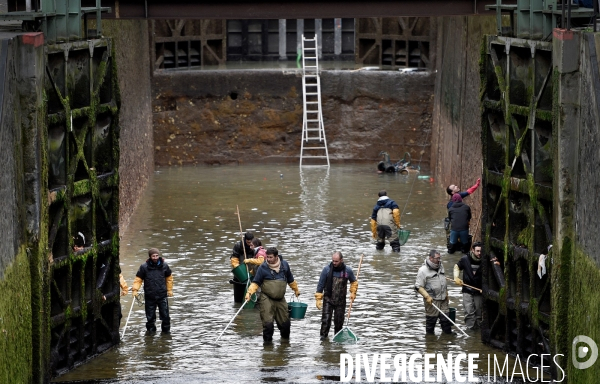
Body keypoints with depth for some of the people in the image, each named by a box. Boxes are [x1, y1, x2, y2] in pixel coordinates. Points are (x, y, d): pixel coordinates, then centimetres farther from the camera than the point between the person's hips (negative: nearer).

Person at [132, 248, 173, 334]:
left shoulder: (164, 266, -2)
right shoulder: (144, 267, -7)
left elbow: (169, 278, 13)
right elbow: (138, 279, -1)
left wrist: (169, 290, 15)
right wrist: (135, 290, -12)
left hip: (162, 295, 1)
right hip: (149, 297, -1)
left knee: (165, 315, 4)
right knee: (150, 316, 6)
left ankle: (166, 329, 22)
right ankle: (151, 329, 25)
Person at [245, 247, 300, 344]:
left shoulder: (284, 264, 4)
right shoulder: (263, 267, -7)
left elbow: (290, 280, 20)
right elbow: (256, 283, -3)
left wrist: (296, 290, 31)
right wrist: (249, 292, -18)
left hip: (280, 299, 3)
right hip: (267, 299, -3)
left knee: (284, 321, 9)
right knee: (267, 321, -10)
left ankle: (285, 338, 31)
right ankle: (267, 340, 5)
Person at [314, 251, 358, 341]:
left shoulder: (348, 271, -4)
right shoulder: (327, 270, -9)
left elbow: (354, 282, 16)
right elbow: (320, 285, -3)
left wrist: (353, 293, 4)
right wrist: (318, 299, -6)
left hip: (341, 301, 1)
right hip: (328, 299, -1)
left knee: (339, 321, 5)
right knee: (326, 320, -12)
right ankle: (323, 337, -6)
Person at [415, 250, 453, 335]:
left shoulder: (440, 266, 10)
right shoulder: (423, 270, -14)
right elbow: (418, 286, -14)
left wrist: (446, 294, 24)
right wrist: (427, 296, -21)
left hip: (443, 299, 6)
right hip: (432, 299, -6)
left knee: (445, 317, 6)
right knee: (431, 319, 2)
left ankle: (447, 331, 18)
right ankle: (430, 335, 14)